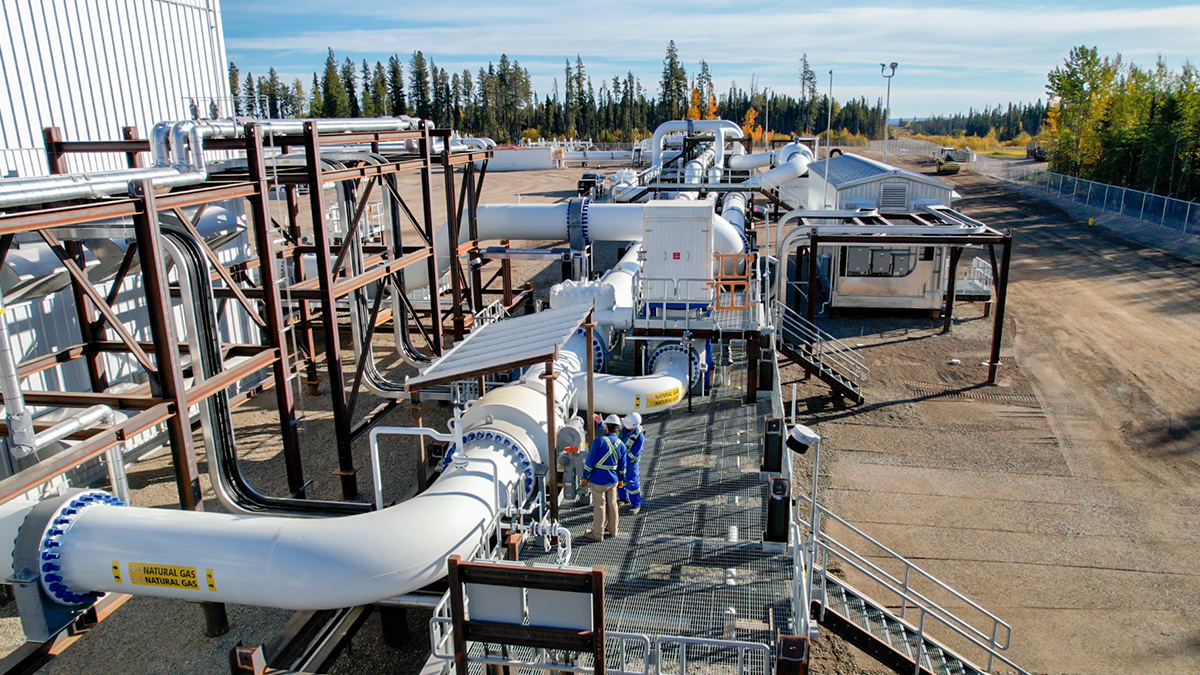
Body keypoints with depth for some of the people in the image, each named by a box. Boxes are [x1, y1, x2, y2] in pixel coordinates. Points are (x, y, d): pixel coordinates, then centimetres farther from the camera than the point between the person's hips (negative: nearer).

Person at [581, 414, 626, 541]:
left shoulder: (599, 441, -18)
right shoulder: (620, 444, -1)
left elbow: (590, 461, -15)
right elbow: (622, 465, 7)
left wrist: (585, 477, -5)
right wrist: (621, 479, 20)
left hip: (598, 481, -5)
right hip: (613, 481, 5)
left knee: (599, 506, 5)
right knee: (612, 504, 18)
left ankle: (598, 534, 15)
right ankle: (613, 530, 31)